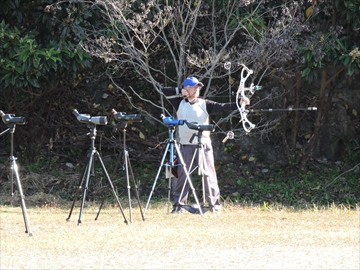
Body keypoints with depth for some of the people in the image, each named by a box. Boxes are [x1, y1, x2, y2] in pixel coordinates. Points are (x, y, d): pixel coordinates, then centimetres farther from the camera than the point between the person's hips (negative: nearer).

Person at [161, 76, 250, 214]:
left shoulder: (205, 104, 5)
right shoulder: (180, 103, 8)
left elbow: (222, 108, -5)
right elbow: (164, 91, 8)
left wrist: (238, 103, -18)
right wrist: (180, 92, 0)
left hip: (204, 144, 0)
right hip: (185, 145, 1)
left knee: (209, 175, -1)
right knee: (182, 175, 0)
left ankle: (214, 204, 3)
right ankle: (179, 205, 4)